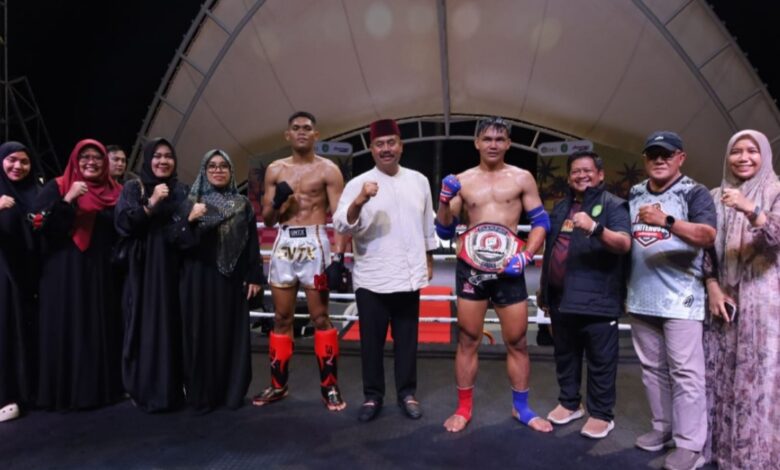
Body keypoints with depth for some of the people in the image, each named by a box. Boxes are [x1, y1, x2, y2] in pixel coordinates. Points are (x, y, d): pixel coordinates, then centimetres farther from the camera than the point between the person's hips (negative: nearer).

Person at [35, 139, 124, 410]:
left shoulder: (114, 191, 11)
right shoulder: (57, 187, 3)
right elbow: (41, 222, -10)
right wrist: (68, 200, -20)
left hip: (101, 272, 3)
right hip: (64, 271, -2)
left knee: (101, 329, 5)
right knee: (66, 329, -1)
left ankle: (101, 387, 16)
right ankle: (65, 390, 10)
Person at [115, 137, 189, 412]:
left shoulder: (183, 191, 13)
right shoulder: (133, 189, 5)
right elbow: (123, 223, -9)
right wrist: (151, 204, -16)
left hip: (173, 269, 2)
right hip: (142, 270, -2)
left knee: (172, 327, 4)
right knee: (144, 327, -2)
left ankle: (170, 389, 14)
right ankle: (144, 390, 10)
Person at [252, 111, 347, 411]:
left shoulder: (328, 170, 0)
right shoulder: (275, 170, 12)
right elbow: (267, 219, 14)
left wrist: (339, 255, -17)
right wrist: (276, 202, -8)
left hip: (314, 243, -4)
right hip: (283, 244, 4)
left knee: (320, 318, 0)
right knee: (282, 318, 10)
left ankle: (330, 387, 10)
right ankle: (278, 385, 22)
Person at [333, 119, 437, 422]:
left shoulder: (418, 181, 7)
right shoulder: (358, 184, -4)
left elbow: (427, 224, 16)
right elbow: (341, 226, -15)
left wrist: (429, 260, 18)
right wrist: (359, 201, -31)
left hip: (409, 277, 2)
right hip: (372, 278, -2)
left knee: (407, 339, 12)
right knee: (372, 341, 8)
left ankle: (407, 393, 28)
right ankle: (372, 396, 25)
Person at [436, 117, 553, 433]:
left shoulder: (522, 178, 4)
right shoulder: (462, 181, 5)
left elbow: (541, 221, 5)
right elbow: (444, 231, 6)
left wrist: (526, 255, -9)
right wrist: (445, 201, -11)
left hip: (509, 269, 0)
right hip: (471, 268, 1)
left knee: (517, 341, 9)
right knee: (468, 340, 8)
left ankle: (521, 407, 27)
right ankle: (463, 408, 21)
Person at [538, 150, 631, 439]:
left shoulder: (613, 205, -3)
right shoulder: (560, 207, 17)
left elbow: (624, 244, -18)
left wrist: (595, 228, -36)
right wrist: (545, 289, 22)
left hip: (596, 298, -6)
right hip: (561, 296, 6)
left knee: (600, 360, 3)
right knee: (564, 354, 17)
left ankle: (601, 414, 18)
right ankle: (569, 402, 33)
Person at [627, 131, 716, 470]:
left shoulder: (695, 193, -3)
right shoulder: (634, 195, 13)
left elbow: (708, 236, -18)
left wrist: (666, 221, -32)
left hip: (680, 298, -6)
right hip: (641, 297, 6)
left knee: (685, 371, -2)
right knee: (652, 368, 14)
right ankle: (663, 428, 27)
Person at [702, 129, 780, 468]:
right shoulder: (716, 197, 10)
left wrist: (750, 210, -33)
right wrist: (712, 288, -4)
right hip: (722, 297, 3)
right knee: (719, 373, 7)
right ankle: (720, 442, 18)